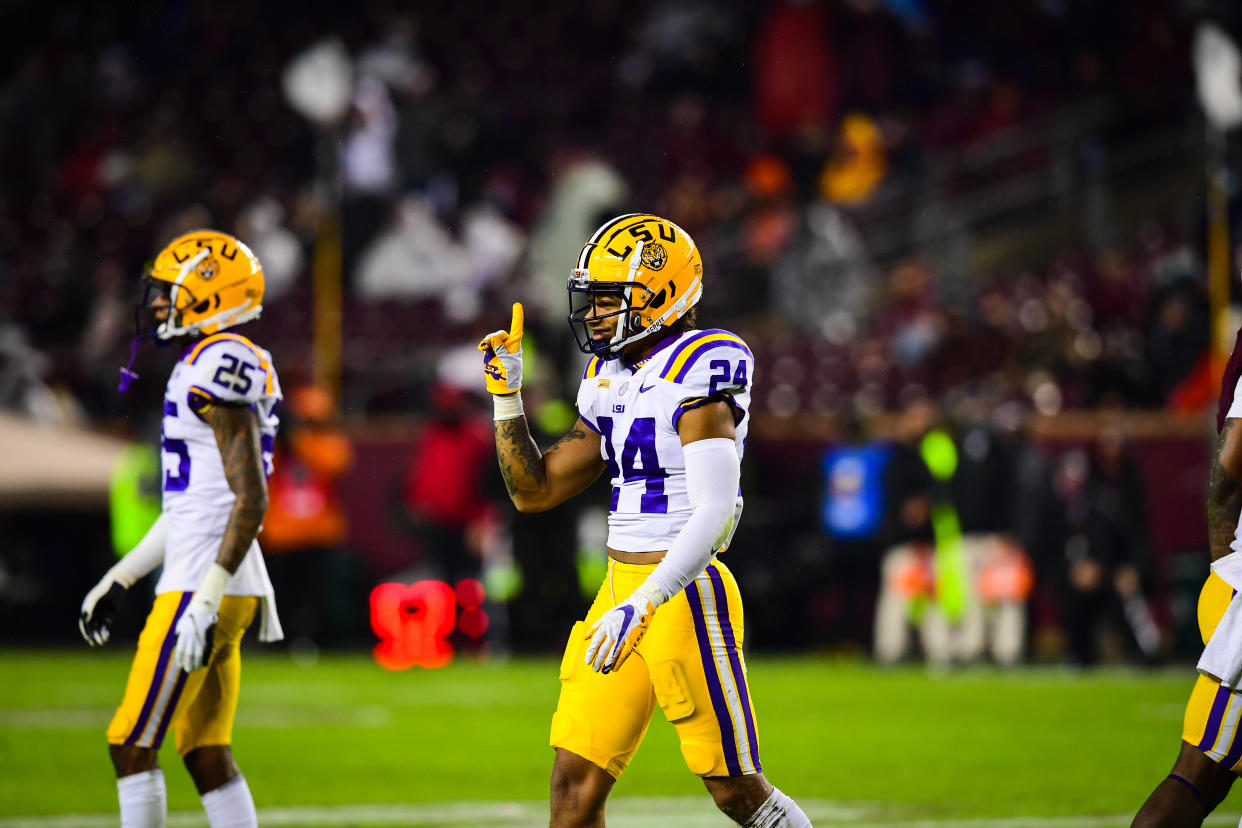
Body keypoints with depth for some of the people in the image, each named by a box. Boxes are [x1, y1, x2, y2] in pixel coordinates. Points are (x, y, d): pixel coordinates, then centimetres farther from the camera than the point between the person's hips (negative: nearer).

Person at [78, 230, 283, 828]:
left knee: (132, 744, -5)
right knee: (206, 755, 10)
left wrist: (205, 601, -24)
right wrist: (118, 579, 27)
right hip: (210, 586, 10)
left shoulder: (220, 366, -14)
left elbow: (250, 498, -21)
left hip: (207, 587, -10)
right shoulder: (210, 368, 18)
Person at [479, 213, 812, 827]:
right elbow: (534, 492, 18)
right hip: (619, 591, 8)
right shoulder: (610, 380, 13)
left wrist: (642, 605, -29)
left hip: (684, 597, -8)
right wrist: (505, 394, 8)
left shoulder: (695, 374, -13)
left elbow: (716, 515, -22)